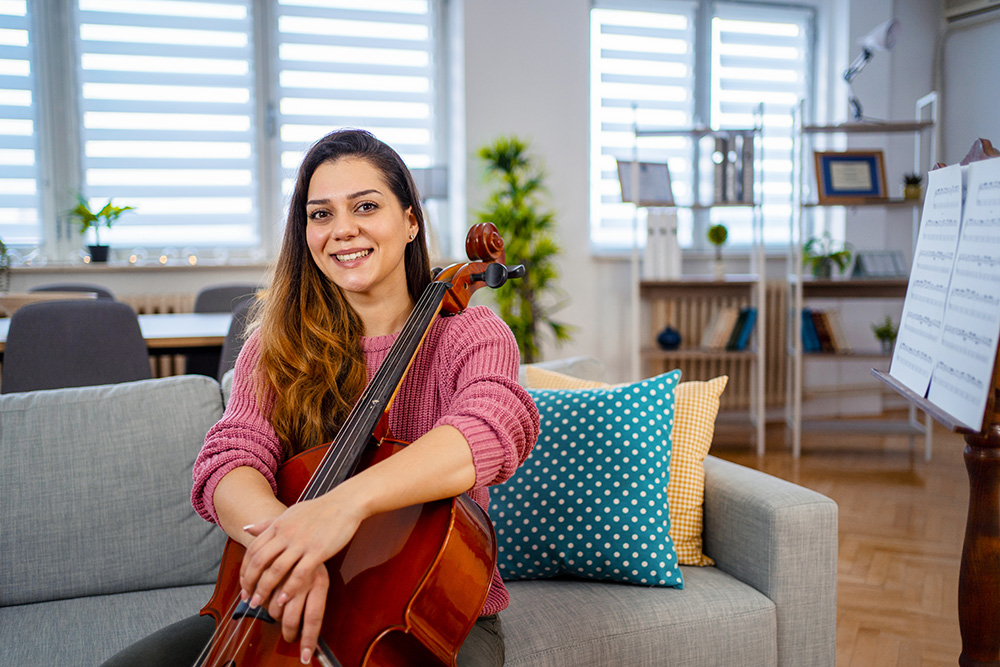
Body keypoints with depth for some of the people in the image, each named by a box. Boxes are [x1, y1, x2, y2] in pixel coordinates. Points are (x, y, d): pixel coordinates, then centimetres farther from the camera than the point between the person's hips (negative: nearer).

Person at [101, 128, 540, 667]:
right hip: (299, 610, 3)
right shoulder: (275, 349, 3)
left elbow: (497, 420, -30)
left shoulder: (468, 334, -7)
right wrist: (286, 543, -38)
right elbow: (230, 459, -14)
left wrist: (349, 499, -47)